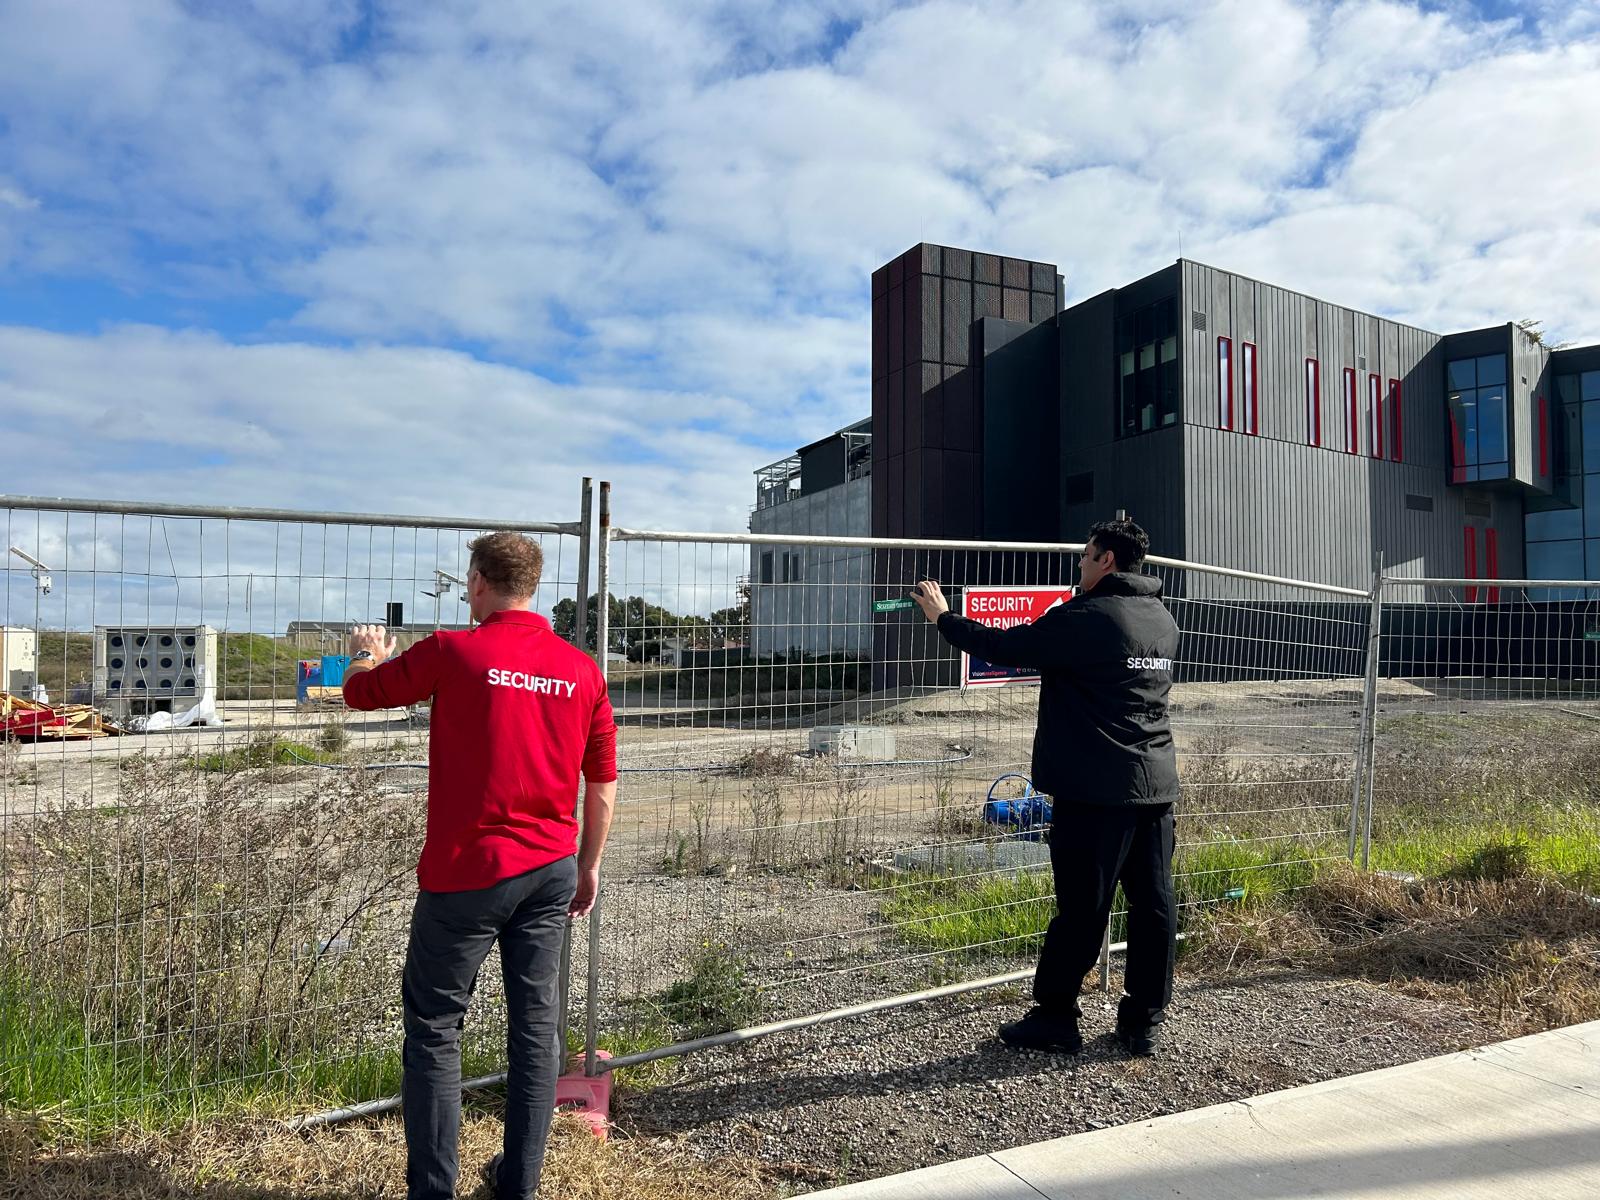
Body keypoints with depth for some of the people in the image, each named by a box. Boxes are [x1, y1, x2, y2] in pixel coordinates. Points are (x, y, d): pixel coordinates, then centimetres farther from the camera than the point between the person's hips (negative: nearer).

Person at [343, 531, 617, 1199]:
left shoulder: (452, 651, -10)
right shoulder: (582, 669, 1)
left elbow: (359, 692, 5)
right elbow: (603, 784, 6)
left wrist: (369, 655, 28)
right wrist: (588, 867, 18)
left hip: (468, 871, -4)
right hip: (552, 870, 4)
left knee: (433, 1028, 11)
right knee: (535, 1026, 14)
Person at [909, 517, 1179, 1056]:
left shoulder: (1085, 618, -13)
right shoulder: (1164, 620, 11)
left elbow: (1005, 648, -12)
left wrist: (943, 616, 1)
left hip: (1096, 790, -7)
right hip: (1156, 786, 7)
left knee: (1081, 908, 1)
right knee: (1154, 904, 10)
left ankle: (1054, 1019, 13)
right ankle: (1144, 1022, 19)